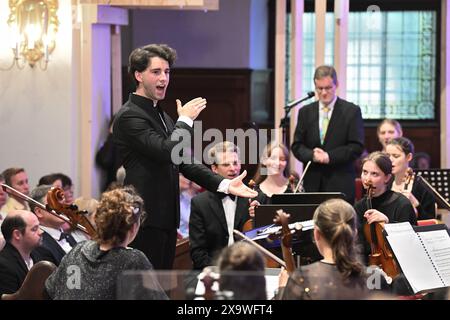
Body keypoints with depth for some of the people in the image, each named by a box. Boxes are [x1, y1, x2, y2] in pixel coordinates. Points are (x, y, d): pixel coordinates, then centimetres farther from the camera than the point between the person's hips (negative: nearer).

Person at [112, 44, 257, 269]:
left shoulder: (161, 116, 19)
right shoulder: (129, 116, -13)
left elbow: (183, 161, 17)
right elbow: (167, 152, -25)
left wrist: (224, 185, 6)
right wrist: (186, 120, -8)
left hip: (166, 218, 10)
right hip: (145, 222, -10)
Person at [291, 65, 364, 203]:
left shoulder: (351, 111, 2)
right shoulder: (305, 112, 13)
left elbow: (357, 147, -5)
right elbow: (297, 145, 10)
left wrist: (329, 156, -15)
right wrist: (311, 155, -11)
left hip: (341, 185, -3)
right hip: (313, 184, 3)